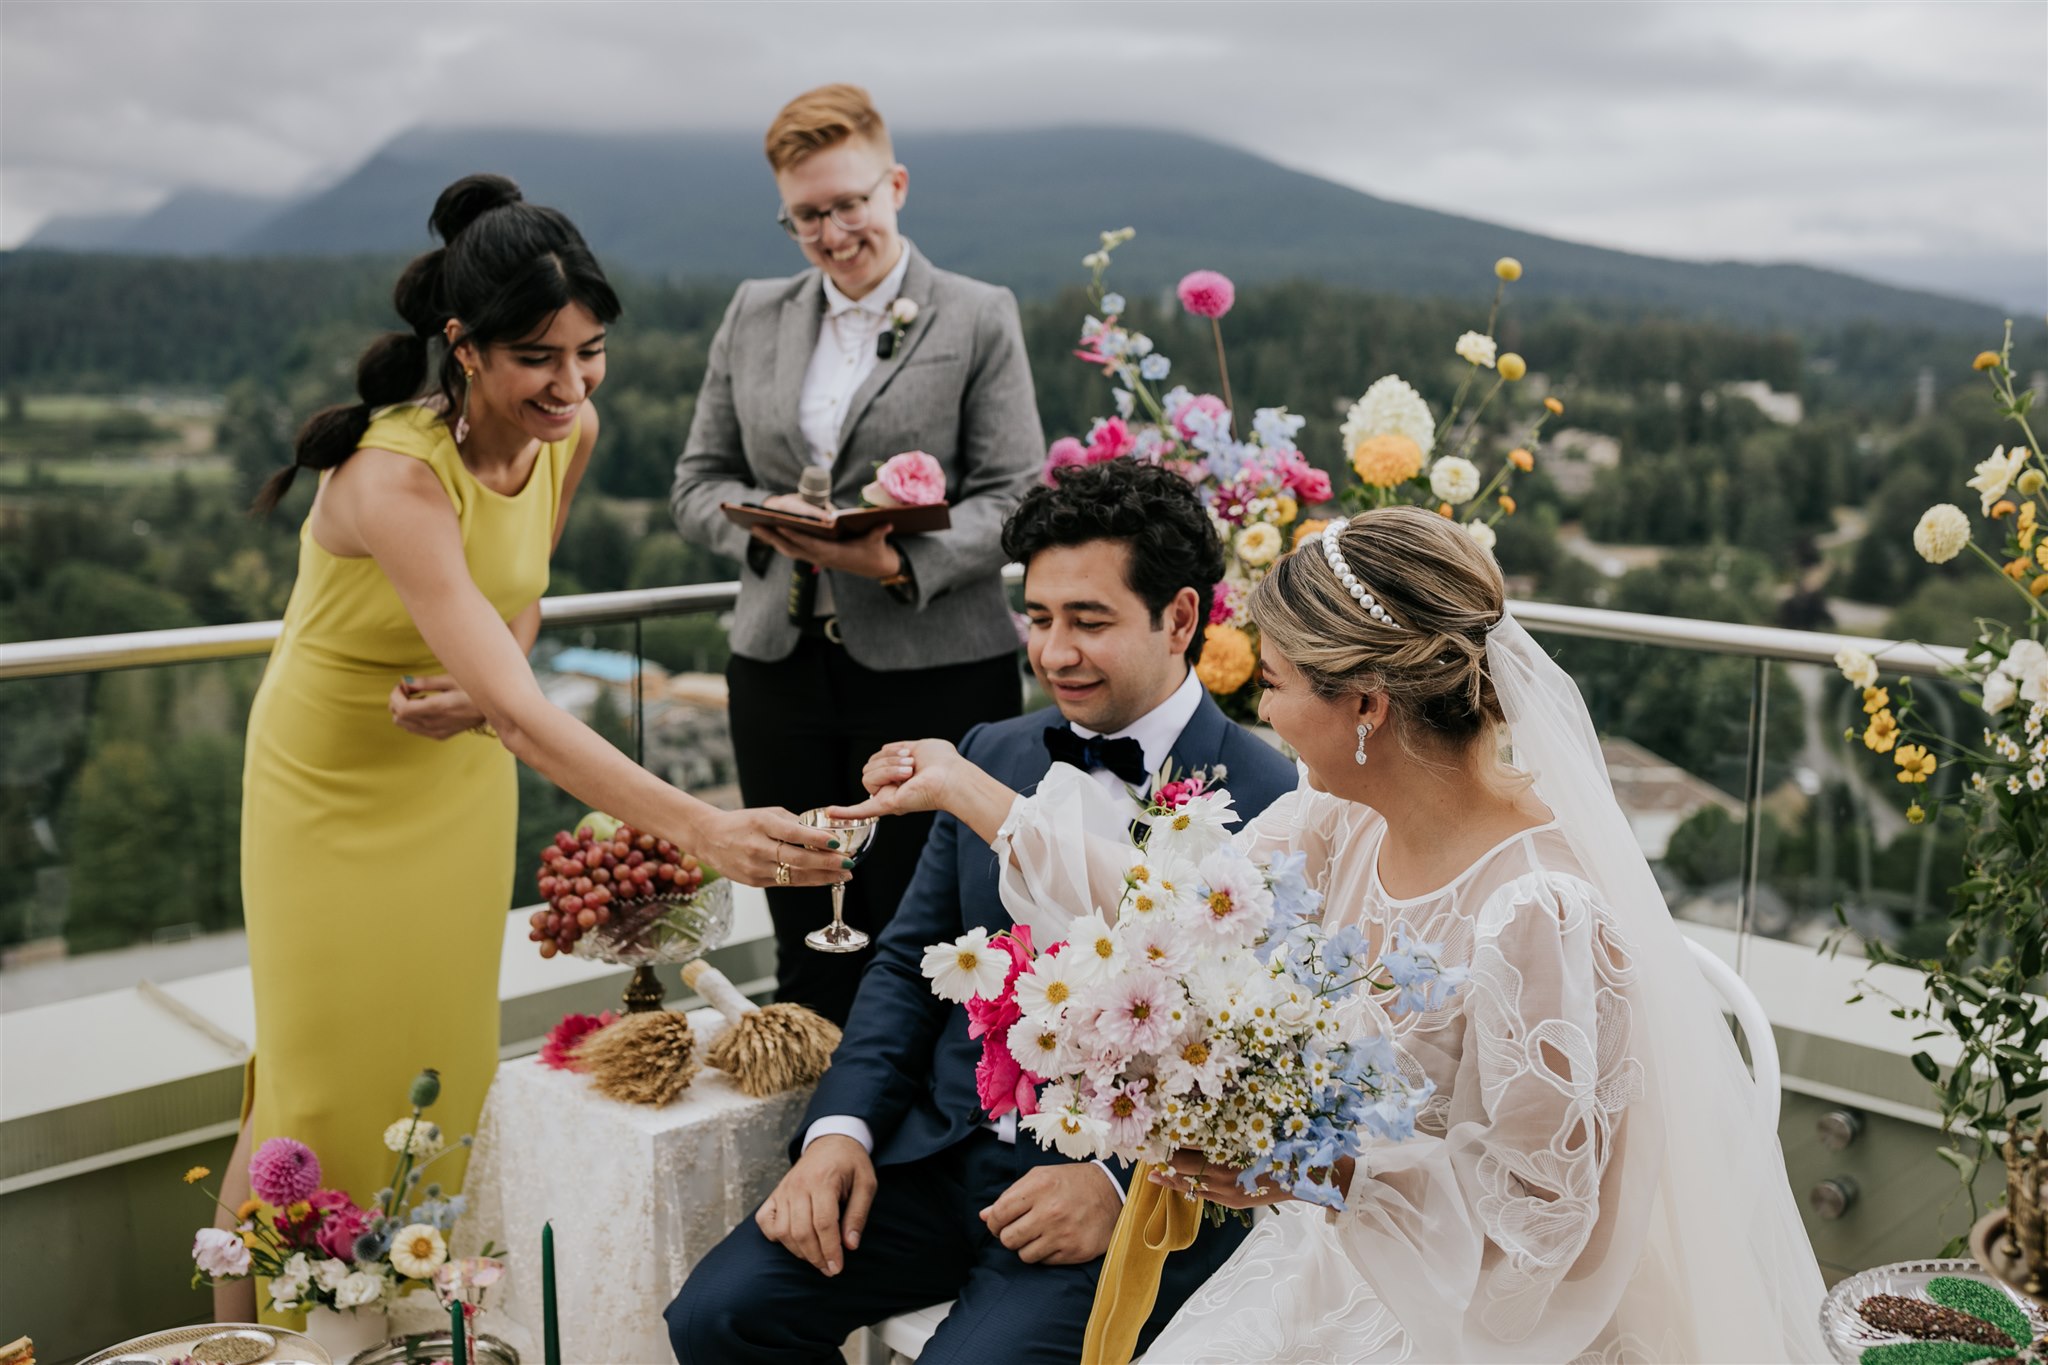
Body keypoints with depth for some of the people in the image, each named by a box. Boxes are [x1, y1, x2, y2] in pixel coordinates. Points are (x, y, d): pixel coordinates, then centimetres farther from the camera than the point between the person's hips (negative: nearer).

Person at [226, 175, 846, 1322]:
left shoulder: (571, 434, -12)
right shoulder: (395, 477, -34)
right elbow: (522, 712, -43)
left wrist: (481, 686, -15)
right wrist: (704, 828, -53)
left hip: (461, 782, 6)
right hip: (339, 787, -5)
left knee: (446, 1061, 14)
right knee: (326, 1079, 4)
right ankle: (243, 1328, 27)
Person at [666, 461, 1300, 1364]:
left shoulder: (1275, 806, -10)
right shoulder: (992, 755, 9)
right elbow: (910, 960, 12)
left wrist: (1121, 1184, -20)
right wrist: (840, 1129, -2)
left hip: (1137, 1193, -5)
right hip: (948, 1148, 5)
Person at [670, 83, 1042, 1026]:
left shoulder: (980, 318, 2)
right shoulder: (753, 315, 14)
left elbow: (1014, 498, -5)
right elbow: (699, 480, 13)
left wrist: (902, 562, -21)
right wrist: (766, 524, -9)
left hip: (931, 673, -3)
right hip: (783, 669, 4)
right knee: (808, 943, 10)